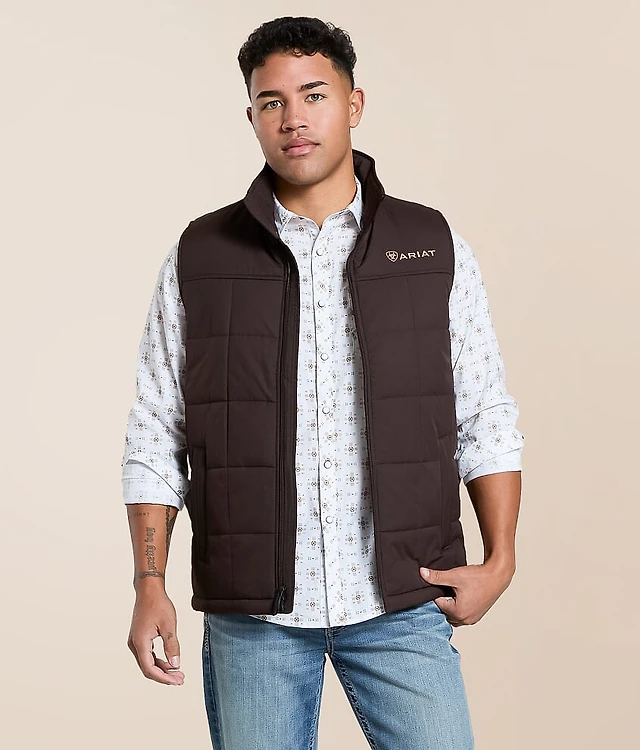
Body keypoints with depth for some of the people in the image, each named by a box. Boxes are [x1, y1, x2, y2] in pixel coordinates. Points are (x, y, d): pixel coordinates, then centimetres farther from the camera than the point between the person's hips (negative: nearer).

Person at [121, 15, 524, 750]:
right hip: (252, 610, 0)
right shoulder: (199, 257, 2)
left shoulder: (434, 248, 3)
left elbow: (486, 420, 5)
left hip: (401, 605, 0)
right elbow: (155, 437, 3)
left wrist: (499, 561, -4)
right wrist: (149, 585, -3)